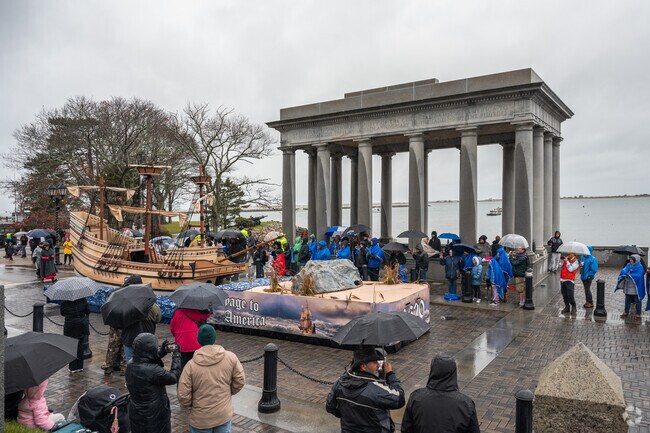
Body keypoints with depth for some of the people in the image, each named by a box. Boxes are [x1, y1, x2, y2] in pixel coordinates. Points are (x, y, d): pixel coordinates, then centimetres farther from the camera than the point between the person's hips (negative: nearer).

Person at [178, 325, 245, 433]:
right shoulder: (230, 357, -13)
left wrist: (191, 406, 6)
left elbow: (183, 396, -14)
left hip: (200, 419, -1)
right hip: (224, 415, 2)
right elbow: (240, 380, -4)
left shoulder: (191, 365, -17)